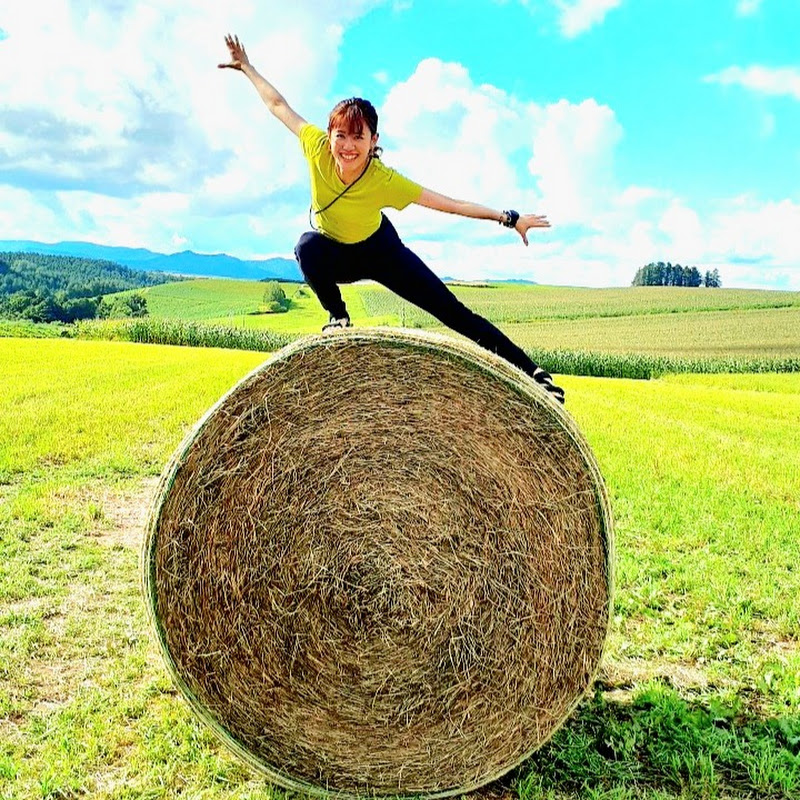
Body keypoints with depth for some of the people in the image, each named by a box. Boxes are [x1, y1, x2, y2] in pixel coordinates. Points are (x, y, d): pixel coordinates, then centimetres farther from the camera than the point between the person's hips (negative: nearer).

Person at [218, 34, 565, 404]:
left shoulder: (385, 181, -34)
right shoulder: (318, 149, -29)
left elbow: (452, 204, -29)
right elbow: (278, 104, -13)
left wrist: (510, 218, -30)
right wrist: (246, 67, -6)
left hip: (380, 250, -2)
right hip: (335, 255, 2)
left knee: (452, 311, -8)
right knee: (308, 246, -37)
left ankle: (531, 371, -1)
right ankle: (338, 318, -12)